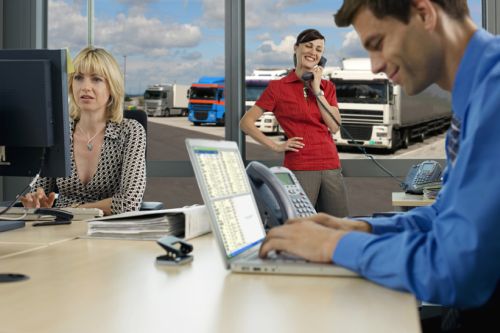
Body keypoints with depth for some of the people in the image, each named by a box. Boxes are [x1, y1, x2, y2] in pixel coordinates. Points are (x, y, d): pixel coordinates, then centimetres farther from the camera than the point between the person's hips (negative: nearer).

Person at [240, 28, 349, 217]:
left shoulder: (327, 87, 13)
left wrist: (317, 90, -3)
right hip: (299, 168, -5)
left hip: (331, 166, 5)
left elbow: (334, 127, 0)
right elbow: (246, 122, -1)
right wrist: (276, 147, -7)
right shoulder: (278, 87, 1)